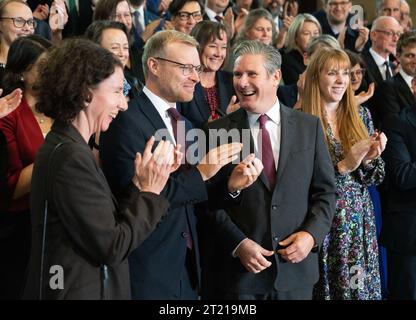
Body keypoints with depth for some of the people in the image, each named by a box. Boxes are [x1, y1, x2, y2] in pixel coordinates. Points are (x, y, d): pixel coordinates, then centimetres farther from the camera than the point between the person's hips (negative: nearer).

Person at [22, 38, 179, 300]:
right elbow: (113, 247, -20)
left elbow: (107, 223, 4)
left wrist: (142, 185, -3)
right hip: (77, 292, -9)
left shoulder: (66, 147, 7)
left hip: (81, 287, 9)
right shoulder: (70, 158, -21)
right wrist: (149, 191, -12)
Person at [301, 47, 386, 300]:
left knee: (363, 287, 7)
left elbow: (375, 178, 10)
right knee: (329, 287, 3)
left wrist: (370, 159, -11)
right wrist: (344, 165, -19)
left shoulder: (361, 116, 7)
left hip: (360, 222, 4)